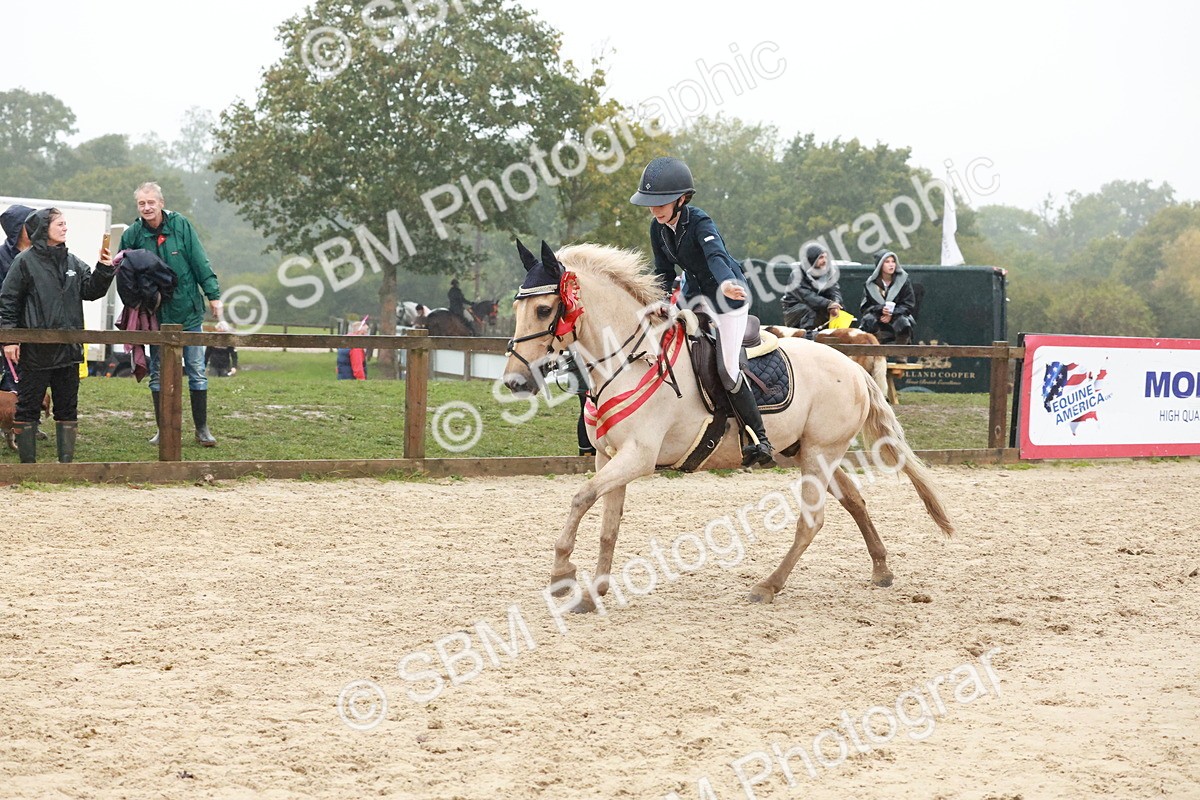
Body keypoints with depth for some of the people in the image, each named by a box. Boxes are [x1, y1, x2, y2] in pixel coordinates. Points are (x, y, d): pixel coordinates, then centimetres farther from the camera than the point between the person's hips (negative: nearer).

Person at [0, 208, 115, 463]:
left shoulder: (74, 263, 11)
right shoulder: (25, 261, -3)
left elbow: (91, 291, 9)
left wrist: (104, 269, -6)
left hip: (69, 349, 5)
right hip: (35, 350, -5)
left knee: (67, 407, 8)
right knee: (28, 406, 1)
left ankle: (67, 461, 14)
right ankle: (27, 463, 7)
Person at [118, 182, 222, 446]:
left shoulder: (180, 225, -5)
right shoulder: (132, 234, -2)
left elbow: (200, 263, -3)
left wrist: (213, 295, -6)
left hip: (188, 311, -1)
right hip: (155, 315, 1)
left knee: (196, 370, 2)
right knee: (158, 374, 7)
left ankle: (202, 429, 11)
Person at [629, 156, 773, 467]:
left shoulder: (699, 222, -26)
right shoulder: (658, 228, -6)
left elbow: (715, 255, -45)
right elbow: (663, 270, 3)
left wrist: (726, 283, -65)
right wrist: (661, 296, -18)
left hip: (728, 295, -7)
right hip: (694, 295, 7)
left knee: (728, 370, -13)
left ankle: (760, 439, -4)